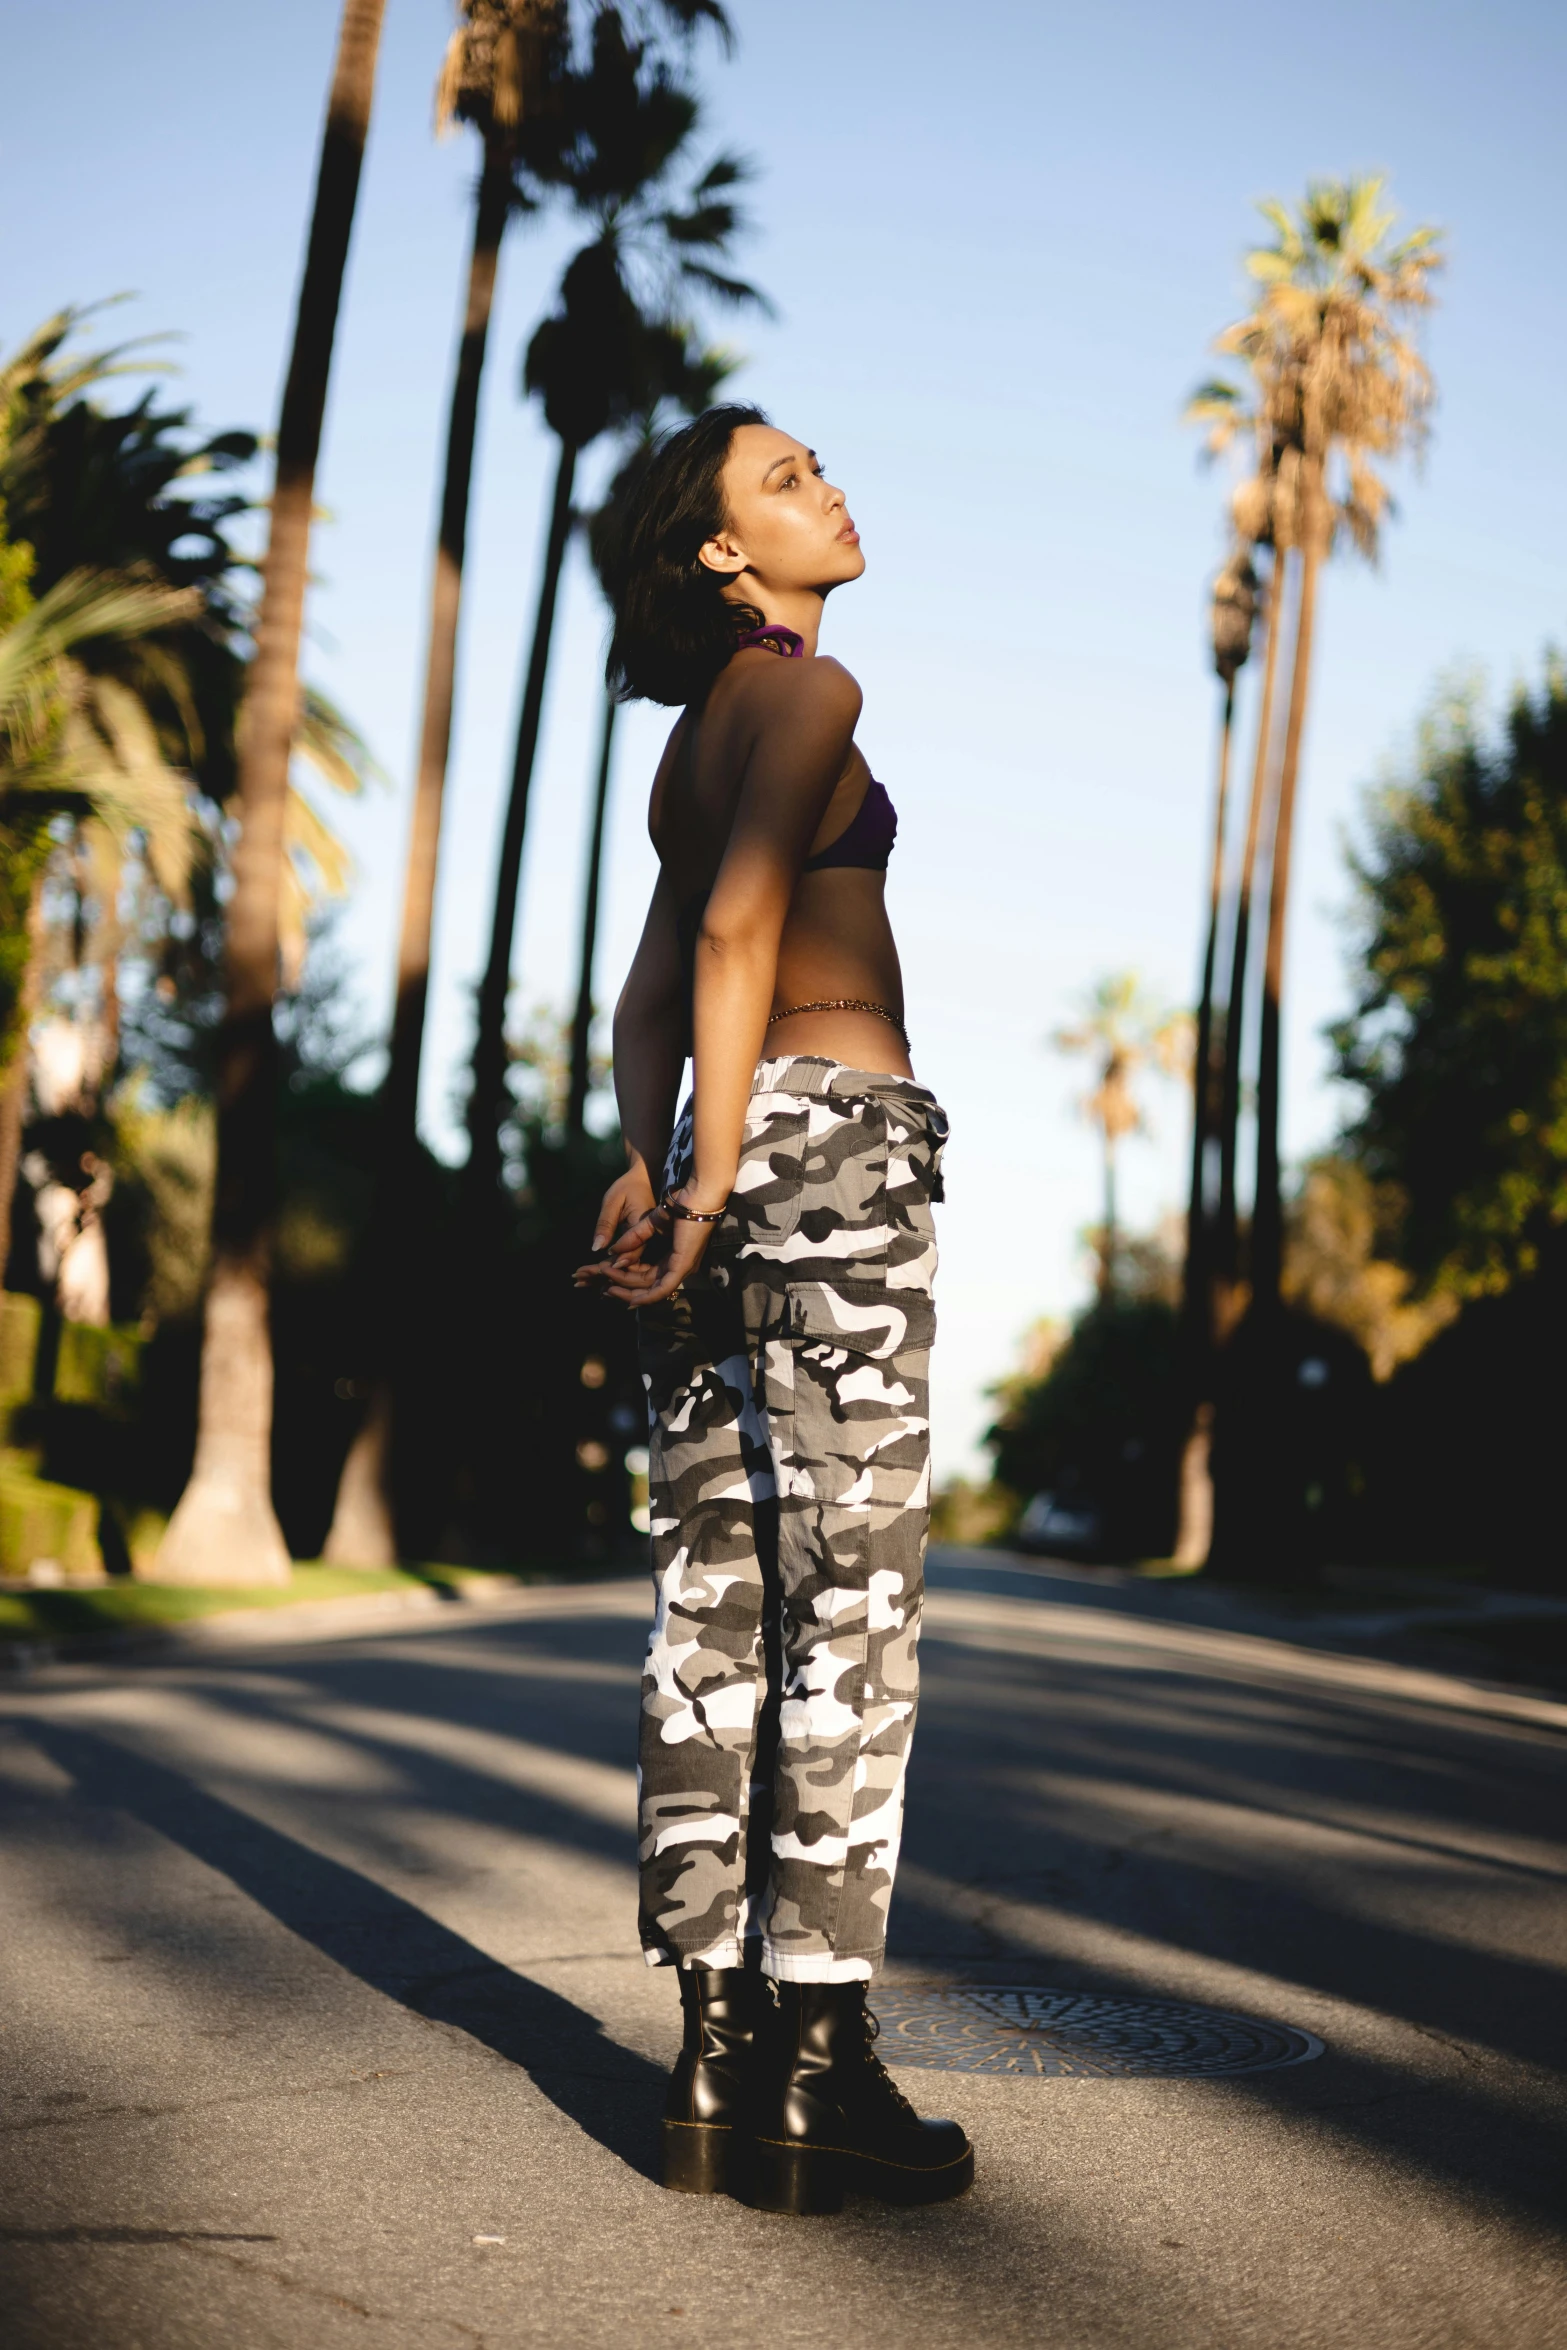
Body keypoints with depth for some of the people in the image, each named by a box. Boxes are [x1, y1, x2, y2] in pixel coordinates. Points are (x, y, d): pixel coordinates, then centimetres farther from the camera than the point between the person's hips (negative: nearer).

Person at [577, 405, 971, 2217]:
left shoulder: (696, 738, 23)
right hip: (832, 1133, -8)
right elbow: (737, 931, -15)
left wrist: (649, 1167, 4)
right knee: (849, 1605, -6)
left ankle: (721, 2064, 10)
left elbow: (652, 989, 15)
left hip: (721, 1143, 8)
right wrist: (717, 1188, -16)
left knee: (719, 1607, 5)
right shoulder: (810, 693, -3)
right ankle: (817, 2078, -2)